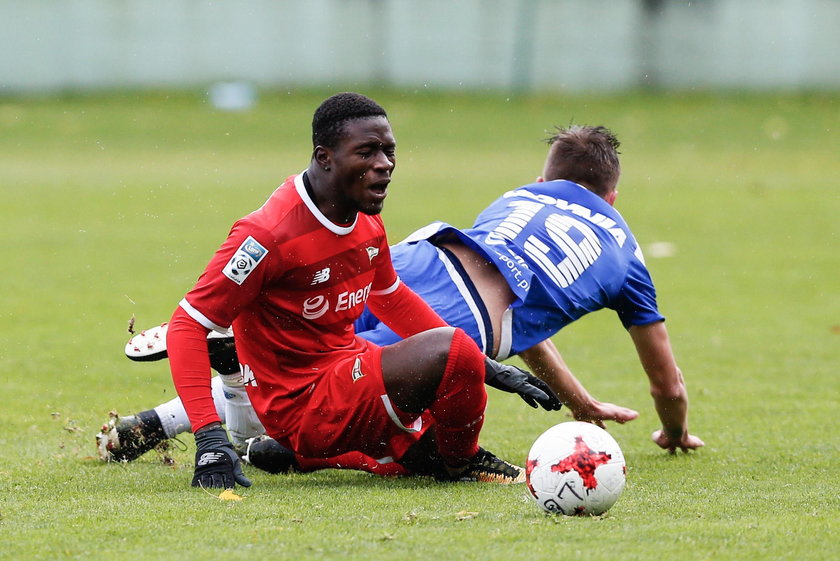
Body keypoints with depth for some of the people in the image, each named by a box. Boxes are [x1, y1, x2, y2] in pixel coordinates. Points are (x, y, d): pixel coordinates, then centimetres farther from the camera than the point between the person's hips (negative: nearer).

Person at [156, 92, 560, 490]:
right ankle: (460, 460, 6)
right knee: (452, 351, -22)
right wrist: (210, 440, -31)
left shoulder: (367, 224, 3)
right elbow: (187, 325, -22)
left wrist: (486, 367, 18)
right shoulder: (270, 234, -23)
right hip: (302, 406, -9)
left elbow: (390, 299, 23)